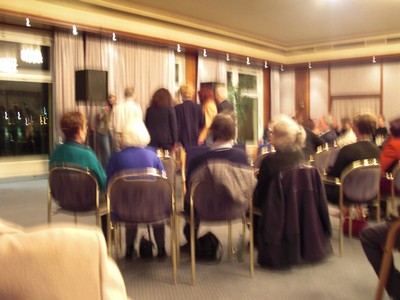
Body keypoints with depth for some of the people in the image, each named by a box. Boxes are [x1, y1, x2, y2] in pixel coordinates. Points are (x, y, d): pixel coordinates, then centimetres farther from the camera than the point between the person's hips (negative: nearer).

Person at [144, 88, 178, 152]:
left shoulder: (149, 110, 6)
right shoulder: (170, 109, -1)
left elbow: (146, 125, 9)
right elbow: (174, 126, -2)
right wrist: (174, 142, 3)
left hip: (152, 140, 2)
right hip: (166, 140, -2)